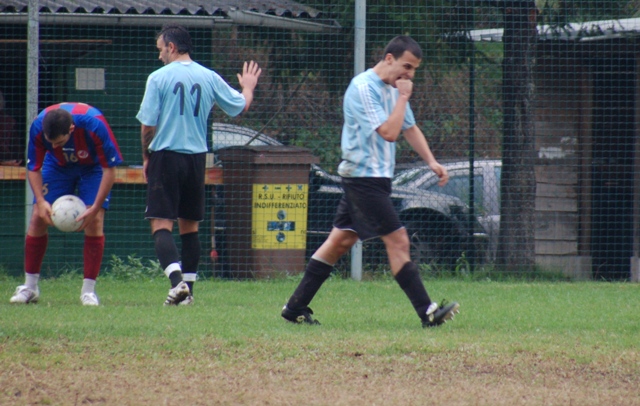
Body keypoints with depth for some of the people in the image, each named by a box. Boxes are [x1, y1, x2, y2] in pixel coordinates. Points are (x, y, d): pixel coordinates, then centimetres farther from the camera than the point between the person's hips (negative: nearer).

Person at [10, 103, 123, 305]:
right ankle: (30, 287, 4)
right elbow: (33, 168, -16)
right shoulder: (38, 127, -32)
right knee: (37, 218, -8)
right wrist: (40, 201, -30)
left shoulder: (94, 125, -39)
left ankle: (89, 290, -9)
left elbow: (110, 169, -27)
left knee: (95, 221, -18)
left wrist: (95, 208, -31)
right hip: (57, 166, 2)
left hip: (93, 167, -2)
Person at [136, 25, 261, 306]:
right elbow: (242, 106, 13)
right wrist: (248, 87, 35)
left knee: (161, 224, -6)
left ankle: (177, 280, -25)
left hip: (166, 156, -5)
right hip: (196, 157, 5)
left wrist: (146, 157, 8)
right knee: (190, 226, 15)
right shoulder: (209, 77, 3)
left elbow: (147, 125, -8)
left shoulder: (158, 78, -8)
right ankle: (188, 288, 15)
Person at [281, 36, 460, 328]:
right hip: (364, 176, -10)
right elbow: (389, 132, -23)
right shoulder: (364, 87, -16)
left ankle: (296, 308, 14)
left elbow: (410, 128, 23)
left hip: (375, 178, 10)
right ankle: (427, 312, -14)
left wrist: (431, 161, 12)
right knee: (398, 241, -12)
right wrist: (403, 97, -16)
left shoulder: (393, 88, 13)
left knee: (341, 240, 11)